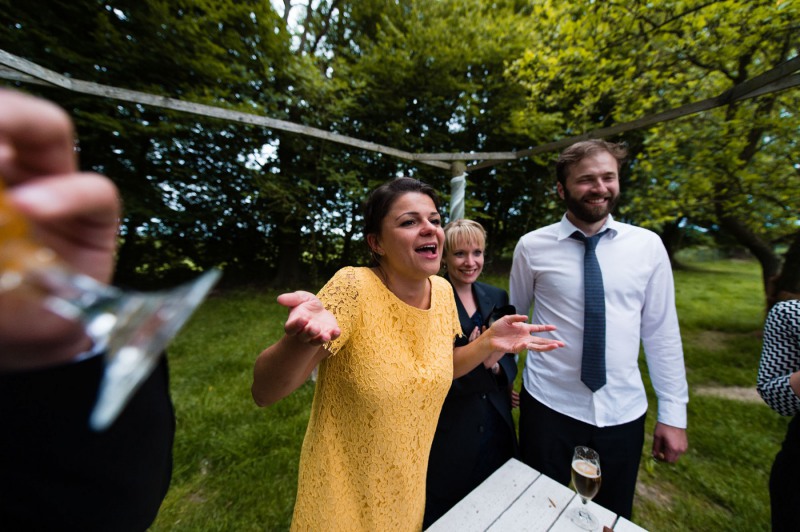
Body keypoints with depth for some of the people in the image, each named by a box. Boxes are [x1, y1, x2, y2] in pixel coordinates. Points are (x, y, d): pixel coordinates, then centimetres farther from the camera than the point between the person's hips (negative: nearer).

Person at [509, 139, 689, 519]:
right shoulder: (532, 246, -9)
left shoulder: (648, 246, -3)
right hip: (547, 407, -1)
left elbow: (661, 332, 1)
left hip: (623, 413, 2)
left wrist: (673, 413, 2)